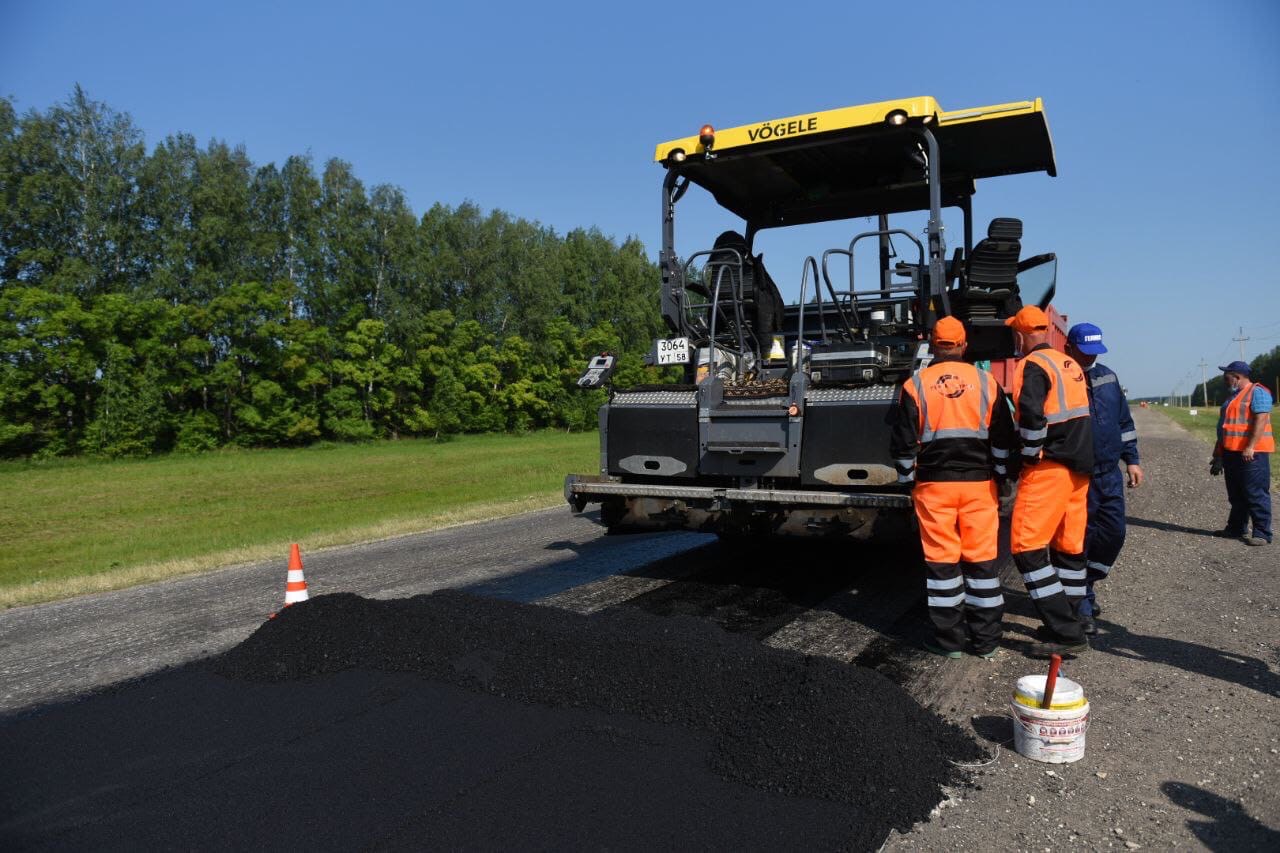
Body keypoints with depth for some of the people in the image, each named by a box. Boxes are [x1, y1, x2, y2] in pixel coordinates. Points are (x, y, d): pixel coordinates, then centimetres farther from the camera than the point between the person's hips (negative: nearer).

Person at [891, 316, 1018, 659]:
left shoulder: (915, 385, -1)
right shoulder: (986, 382, 3)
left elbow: (904, 442, 0)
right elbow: (1003, 439, 5)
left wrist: (908, 479, 12)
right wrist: (999, 476, 16)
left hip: (933, 483, -1)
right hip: (979, 483, 2)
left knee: (942, 559, 4)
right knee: (982, 558, 8)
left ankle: (949, 639, 10)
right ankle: (985, 640, 15)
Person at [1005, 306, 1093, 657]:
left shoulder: (1033, 366, -11)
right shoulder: (1071, 365, 15)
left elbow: (1032, 416, -24)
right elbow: (1081, 415, 19)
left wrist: (1029, 455, -11)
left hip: (1049, 468, -9)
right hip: (1080, 467, 9)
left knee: (1028, 547, -7)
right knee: (1069, 545, 15)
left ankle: (1065, 634, -8)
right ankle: (1070, 622, 26)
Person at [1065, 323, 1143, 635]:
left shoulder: (1107, 376, 10)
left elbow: (1124, 420, 18)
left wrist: (1132, 459, 15)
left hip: (1110, 473, 6)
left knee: (1114, 533, 8)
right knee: (1079, 539, 0)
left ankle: (1086, 584, 30)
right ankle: (1082, 606, 11)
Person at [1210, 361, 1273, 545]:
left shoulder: (1257, 392, -7)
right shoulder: (1233, 397, 22)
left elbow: (1261, 420, -18)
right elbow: (1224, 428, 24)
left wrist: (1250, 447, -25)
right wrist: (1218, 455, 23)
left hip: (1251, 453, -9)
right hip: (1232, 453, 9)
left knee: (1256, 495, -7)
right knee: (1236, 495, 14)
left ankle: (1262, 534, -5)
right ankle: (1236, 529, 23)